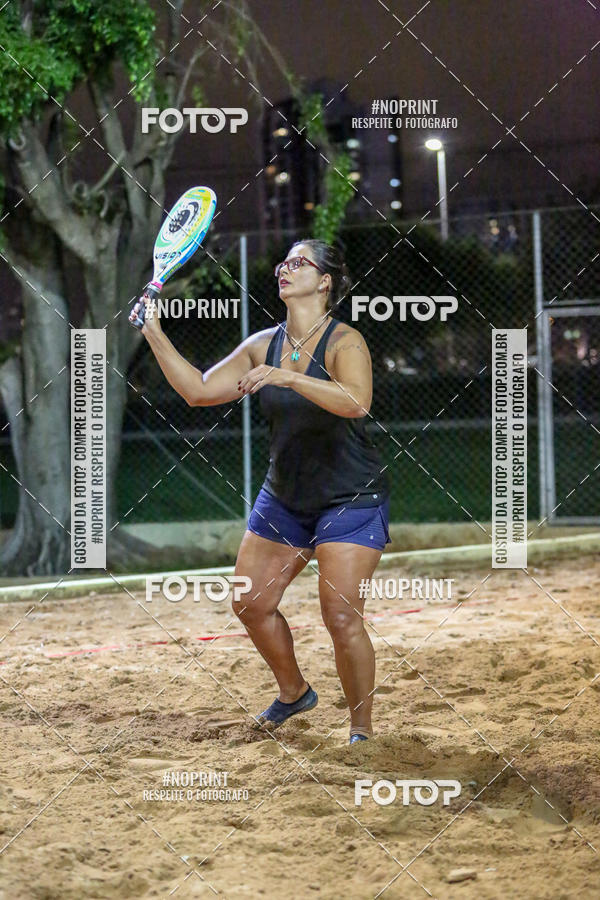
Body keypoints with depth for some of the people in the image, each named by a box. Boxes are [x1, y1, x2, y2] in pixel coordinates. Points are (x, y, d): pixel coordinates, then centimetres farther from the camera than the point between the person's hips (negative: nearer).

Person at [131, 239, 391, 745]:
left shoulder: (344, 342, -16)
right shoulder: (263, 346, 3)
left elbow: (356, 402, -35)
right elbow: (199, 391, 4)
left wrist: (288, 377, -44)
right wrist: (156, 336, -5)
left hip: (351, 499, -7)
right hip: (285, 496, 7)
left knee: (341, 616, -15)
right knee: (250, 604, 7)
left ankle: (363, 730, 1)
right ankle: (294, 693, 32)